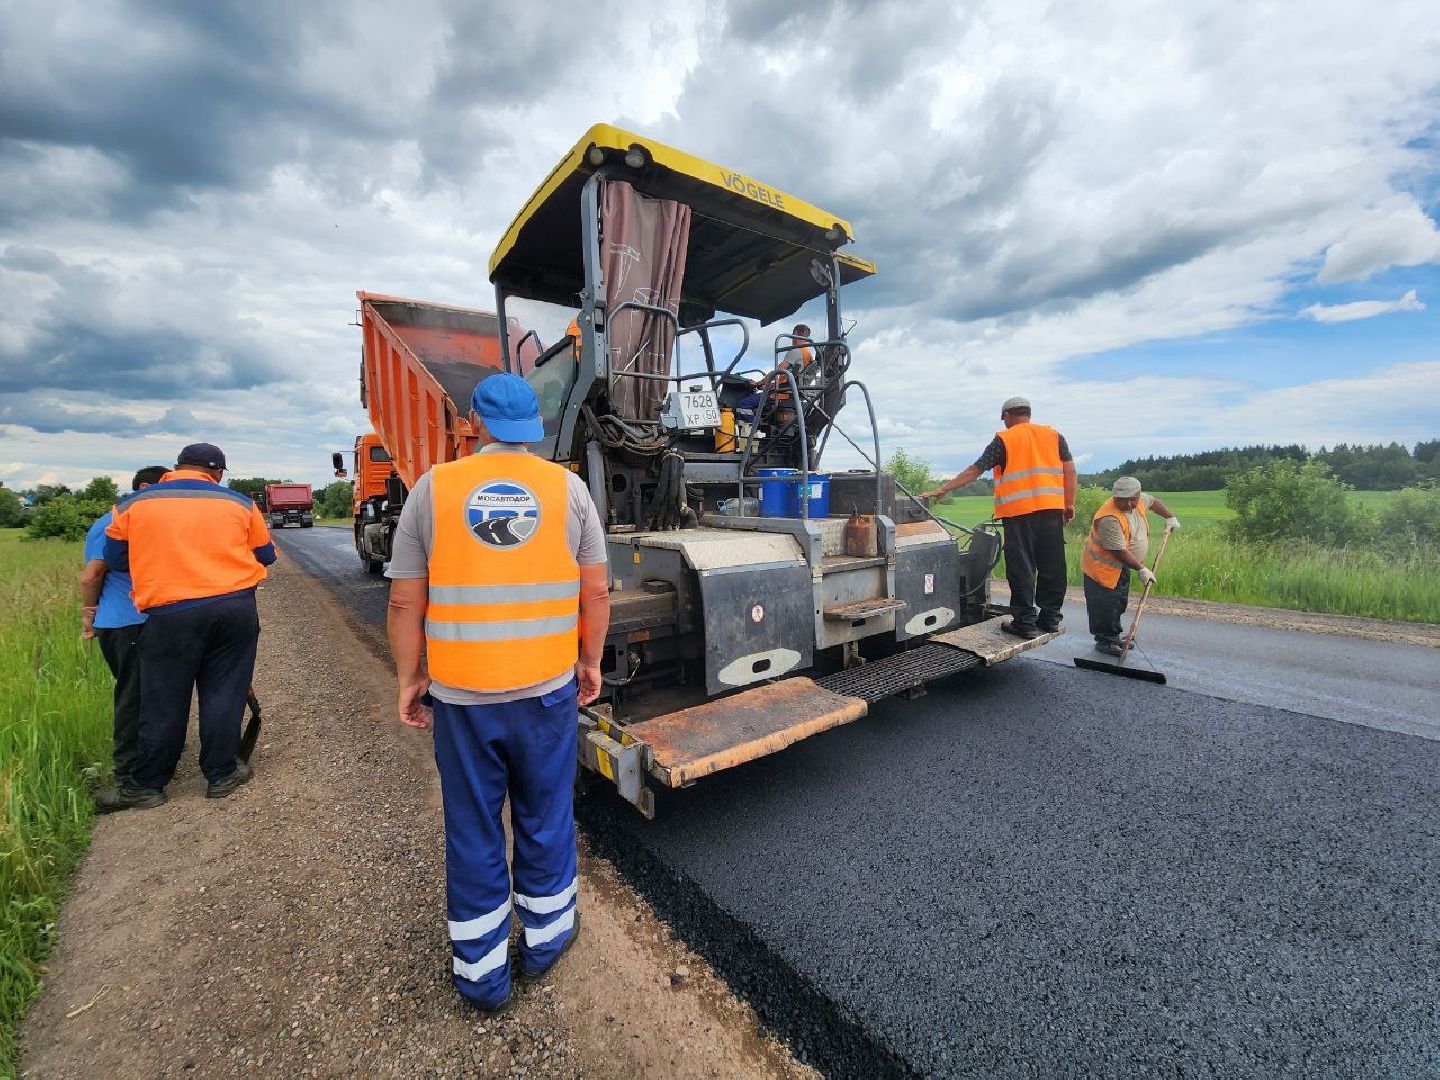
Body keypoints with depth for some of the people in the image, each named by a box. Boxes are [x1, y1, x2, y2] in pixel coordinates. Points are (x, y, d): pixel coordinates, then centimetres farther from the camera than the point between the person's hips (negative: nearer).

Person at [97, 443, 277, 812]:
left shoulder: (133, 504, 5)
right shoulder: (239, 503, 4)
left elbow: (115, 559, 15)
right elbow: (265, 556, 11)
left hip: (171, 614, 0)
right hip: (235, 608, 0)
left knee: (164, 703, 11)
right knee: (223, 694, 9)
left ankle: (147, 786, 25)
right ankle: (221, 775, 18)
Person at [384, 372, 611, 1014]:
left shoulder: (433, 488, -3)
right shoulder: (567, 487, -3)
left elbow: (405, 603, -2)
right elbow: (596, 591, -1)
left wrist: (409, 678, 11)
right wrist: (590, 662, 11)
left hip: (461, 694, 0)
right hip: (548, 688, 1)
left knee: (472, 833, 17)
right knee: (546, 819, 20)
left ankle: (482, 973, 35)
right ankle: (546, 938, 41)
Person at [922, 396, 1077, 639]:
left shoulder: (1003, 439, 2)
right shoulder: (1054, 436, 13)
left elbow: (975, 470, -1)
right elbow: (1069, 470, 8)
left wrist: (943, 489, 3)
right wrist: (1070, 504, 12)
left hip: (1019, 512, -4)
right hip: (1052, 509, 4)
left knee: (1021, 567, 1)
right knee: (1052, 565, 11)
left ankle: (1025, 622, 3)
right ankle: (1050, 617, 19)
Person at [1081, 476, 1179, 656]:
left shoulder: (1139, 499, -5)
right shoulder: (1109, 519, -32)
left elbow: (1153, 502, 23)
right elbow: (1119, 551, -28)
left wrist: (1170, 517, 24)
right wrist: (1141, 569, -23)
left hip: (1122, 567, 10)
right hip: (1103, 567, -9)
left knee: (1120, 603, 15)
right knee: (1105, 606, -7)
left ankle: (1114, 638, 26)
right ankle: (1104, 641, 4)